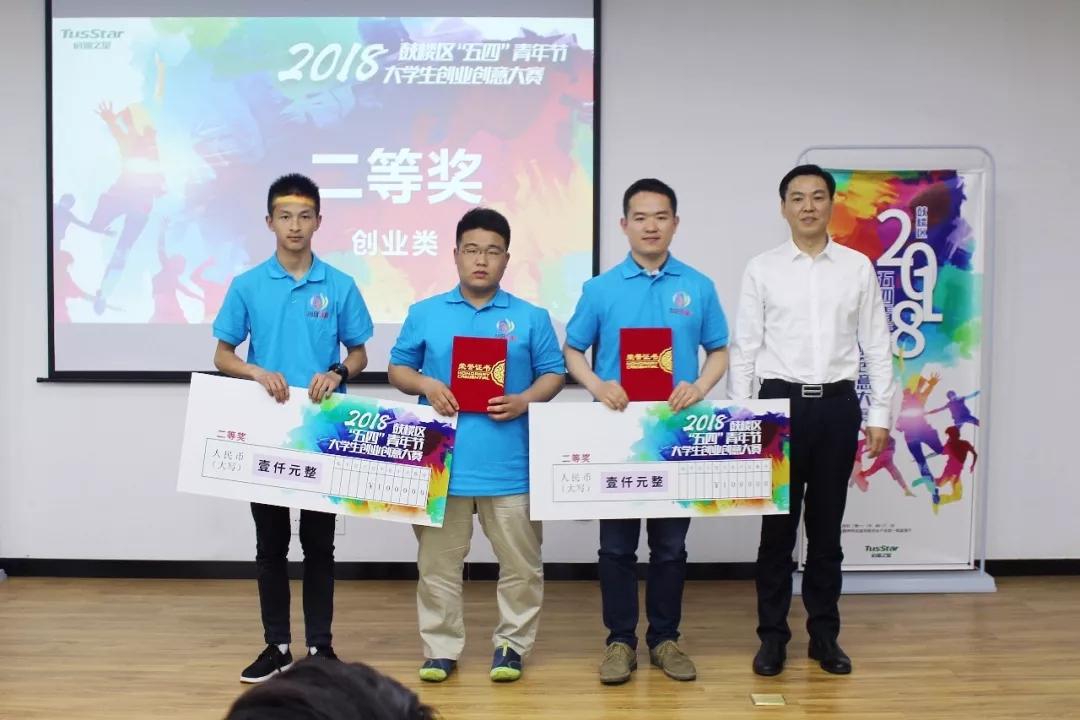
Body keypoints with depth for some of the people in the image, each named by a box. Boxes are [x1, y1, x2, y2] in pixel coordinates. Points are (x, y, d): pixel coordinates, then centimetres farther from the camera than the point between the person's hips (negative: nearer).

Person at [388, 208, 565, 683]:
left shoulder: (531, 318, 4)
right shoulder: (424, 314, 6)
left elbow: (553, 373, 5)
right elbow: (398, 369, 10)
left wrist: (524, 401, -12)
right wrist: (425, 385, -10)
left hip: (509, 465, 0)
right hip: (441, 461, 1)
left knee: (520, 563, 8)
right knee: (437, 563, 9)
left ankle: (512, 644, 25)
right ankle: (441, 647, 23)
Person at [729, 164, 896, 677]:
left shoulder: (858, 267, 3)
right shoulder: (762, 269, 1)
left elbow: (877, 345, 5)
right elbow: (744, 346, 1)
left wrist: (880, 414, 2)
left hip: (837, 404, 1)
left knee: (826, 525, 11)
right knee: (777, 525, 6)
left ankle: (824, 634, 24)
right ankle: (772, 635, 18)